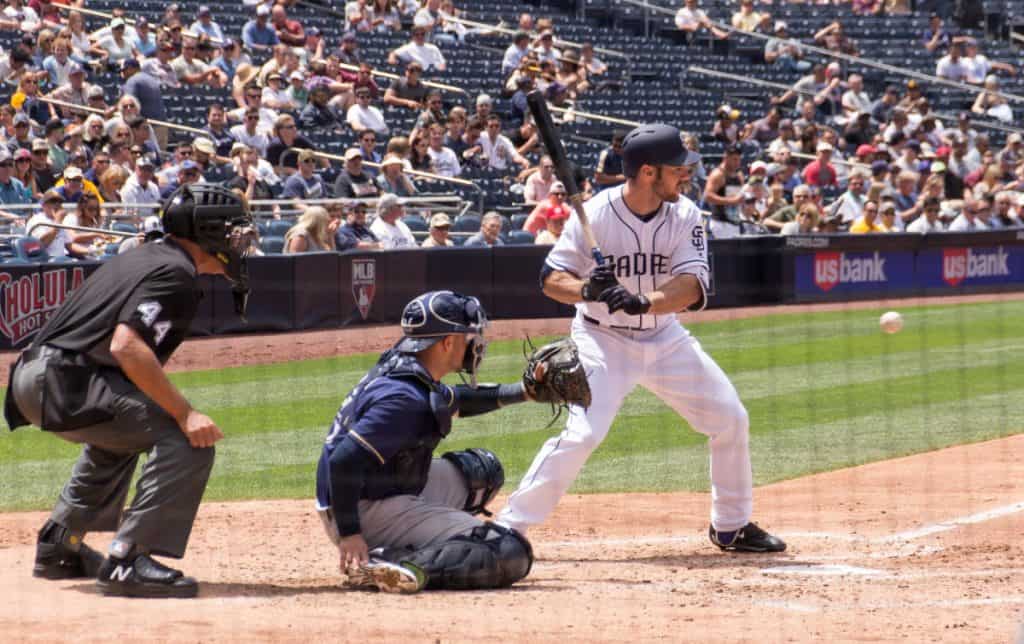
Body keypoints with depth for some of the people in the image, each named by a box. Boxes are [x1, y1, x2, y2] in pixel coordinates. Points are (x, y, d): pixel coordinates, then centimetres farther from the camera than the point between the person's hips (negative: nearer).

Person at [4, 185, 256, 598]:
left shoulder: (142, 256, 22)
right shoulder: (175, 273, -8)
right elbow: (126, 346, -23)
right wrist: (184, 414, -23)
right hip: (63, 382, -10)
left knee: (118, 435, 38)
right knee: (188, 441, -18)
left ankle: (57, 548, 41)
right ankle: (127, 561, -24)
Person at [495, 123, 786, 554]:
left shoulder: (684, 215, -10)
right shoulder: (595, 215, -19)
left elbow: (692, 287, -21)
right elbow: (551, 279, -15)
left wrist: (642, 302, -40)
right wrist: (588, 290, -36)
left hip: (665, 339, 5)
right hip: (602, 340, -5)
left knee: (731, 419, 4)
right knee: (582, 434, -23)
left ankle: (731, 526, 23)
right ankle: (509, 527, -14)